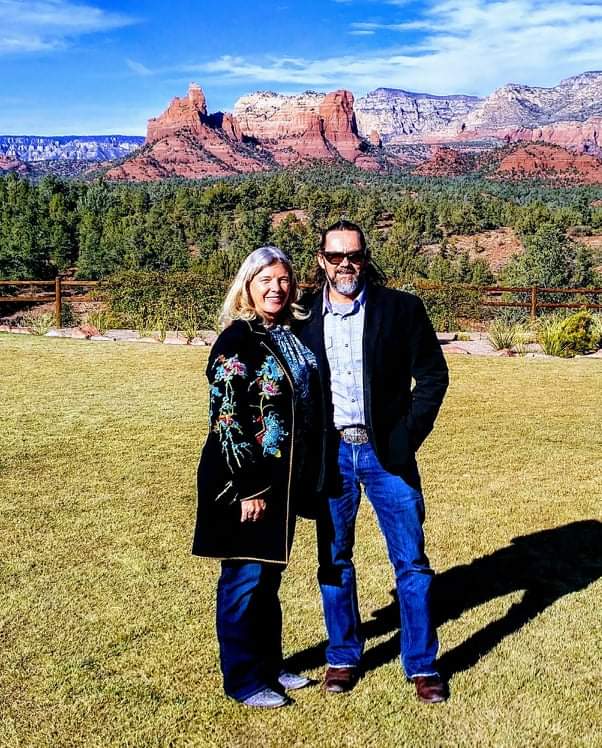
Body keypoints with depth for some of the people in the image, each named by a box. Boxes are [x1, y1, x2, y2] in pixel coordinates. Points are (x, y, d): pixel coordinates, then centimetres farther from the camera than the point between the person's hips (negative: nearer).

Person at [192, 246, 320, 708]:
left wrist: (299, 478, 14)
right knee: (245, 576, 4)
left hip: (282, 477, 8)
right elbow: (226, 419, -19)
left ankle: (269, 665, 33)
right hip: (244, 478, -8)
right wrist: (248, 488, -19)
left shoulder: (290, 335, 9)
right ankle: (242, 680, 19)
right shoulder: (237, 340, -15)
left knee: (269, 574, 18)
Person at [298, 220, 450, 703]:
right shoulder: (304, 317, 2)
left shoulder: (401, 309, -4)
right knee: (334, 560, 12)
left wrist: (408, 437, -8)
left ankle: (422, 664, 20)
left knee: (412, 562, 4)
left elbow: (433, 376, -1)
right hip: (330, 455, 2)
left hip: (386, 453, -1)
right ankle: (343, 657, 29)